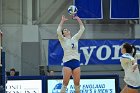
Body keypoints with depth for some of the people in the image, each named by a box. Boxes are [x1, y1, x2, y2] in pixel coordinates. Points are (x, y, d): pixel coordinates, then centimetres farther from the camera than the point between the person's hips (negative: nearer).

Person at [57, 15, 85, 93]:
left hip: (76, 62, 4)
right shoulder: (63, 40, 6)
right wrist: (62, 21, -9)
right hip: (67, 62, -4)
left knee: (77, 83, 0)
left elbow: (82, 29, 15)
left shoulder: (75, 38, 17)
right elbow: (58, 31, -11)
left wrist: (78, 19, 9)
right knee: (65, 83, -10)